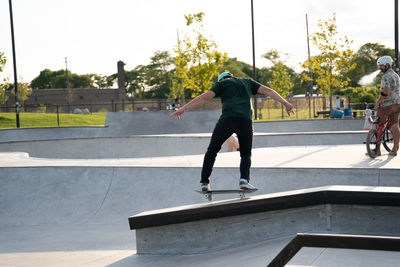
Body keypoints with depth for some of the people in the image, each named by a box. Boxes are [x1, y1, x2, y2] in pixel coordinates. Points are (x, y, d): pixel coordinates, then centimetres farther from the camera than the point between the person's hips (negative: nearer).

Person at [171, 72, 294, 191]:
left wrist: (183, 109, 4)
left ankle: (204, 182, 8)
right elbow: (268, 91, 22)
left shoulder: (221, 83, 21)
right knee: (246, 154, 17)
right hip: (246, 121, 2)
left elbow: (205, 97, 6)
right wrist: (286, 103, 19)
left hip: (227, 119, -2)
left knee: (212, 150, 16)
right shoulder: (247, 82, 31)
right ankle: (244, 180, -8)